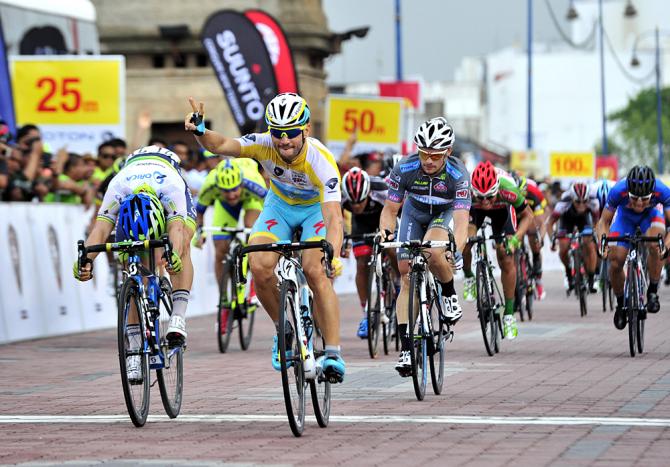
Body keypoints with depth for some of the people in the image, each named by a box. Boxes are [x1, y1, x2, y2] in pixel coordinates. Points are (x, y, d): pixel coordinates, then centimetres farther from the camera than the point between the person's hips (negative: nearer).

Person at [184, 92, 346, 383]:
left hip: (317, 208, -3)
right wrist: (200, 132, -55)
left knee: (316, 272, -25)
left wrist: (334, 256, -59)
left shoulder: (321, 160, -36)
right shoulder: (264, 145, -27)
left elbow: (334, 216, -44)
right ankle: (283, 330, 5)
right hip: (279, 205, 3)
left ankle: (333, 354, -17)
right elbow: (221, 146, -33)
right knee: (260, 268, -20)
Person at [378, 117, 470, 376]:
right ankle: (406, 348, -6)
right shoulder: (404, 169, -28)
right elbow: (390, 209, -19)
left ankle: (450, 295, -5)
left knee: (433, 253, -35)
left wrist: (456, 251, -58)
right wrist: (385, 231, -40)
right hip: (415, 212, 3)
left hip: (446, 212, -3)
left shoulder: (458, 175, -33)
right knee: (407, 276, -8)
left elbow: (461, 221, -41)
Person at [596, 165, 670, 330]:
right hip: (625, 217, 1)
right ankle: (621, 303, 16)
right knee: (615, 263, -12)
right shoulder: (618, 191, -37)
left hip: (651, 215, -1)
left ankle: (653, 292, -14)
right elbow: (604, 221, -24)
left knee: (655, 245, -33)